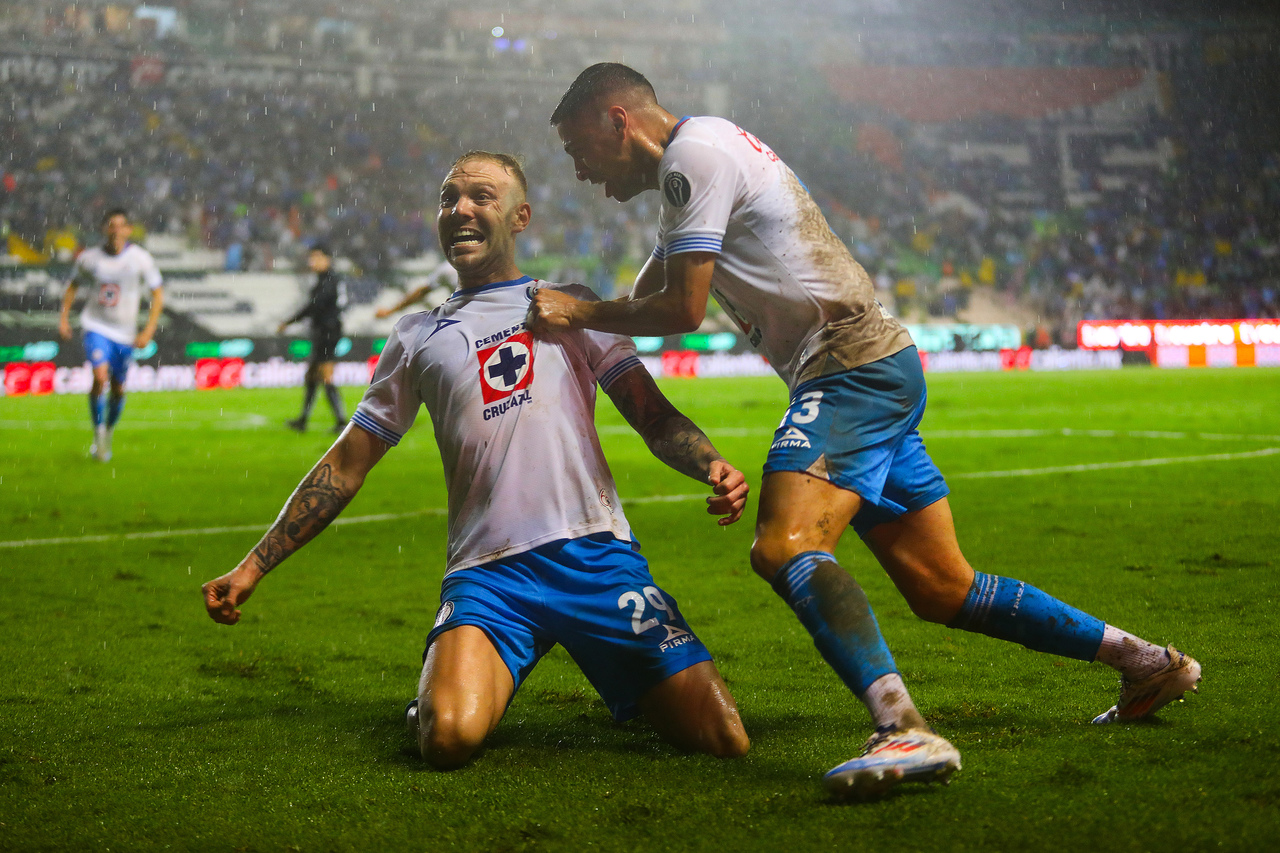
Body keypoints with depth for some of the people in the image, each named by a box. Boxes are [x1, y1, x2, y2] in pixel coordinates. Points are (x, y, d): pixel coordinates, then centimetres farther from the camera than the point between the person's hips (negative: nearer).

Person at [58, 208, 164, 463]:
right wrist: (64, 317, 7)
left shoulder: (141, 258, -8)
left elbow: (158, 295, -1)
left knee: (118, 388, 8)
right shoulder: (88, 258, -4)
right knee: (100, 376, -22)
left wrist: (149, 331, -9)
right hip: (96, 327, -1)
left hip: (125, 333, 1)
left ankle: (109, 432, 35)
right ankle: (98, 433, -7)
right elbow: (73, 284, 14)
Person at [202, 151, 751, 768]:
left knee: (722, 740, -11)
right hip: (486, 572, 0)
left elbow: (653, 415, 11)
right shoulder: (417, 336, 20)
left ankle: (629, 691, 22)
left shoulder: (569, 304, 17)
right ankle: (445, 687, 8)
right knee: (449, 737, -29)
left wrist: (712, 467, -12)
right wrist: (252, 568, 17)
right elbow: (347, 464, 22)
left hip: (594, 553, 0)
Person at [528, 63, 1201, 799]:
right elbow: (644, 303, 31)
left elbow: (682, 310, -11)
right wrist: (571, 317, 17)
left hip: (853, 368, -10)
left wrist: (579, 311, 0)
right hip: (879, 369, 10)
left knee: (785, 547, -28)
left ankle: (905, 732, -42)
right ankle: (1146, 661, 20)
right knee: (942, 590, 11)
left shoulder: (692, 152, -8)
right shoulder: (692, 165, 24)